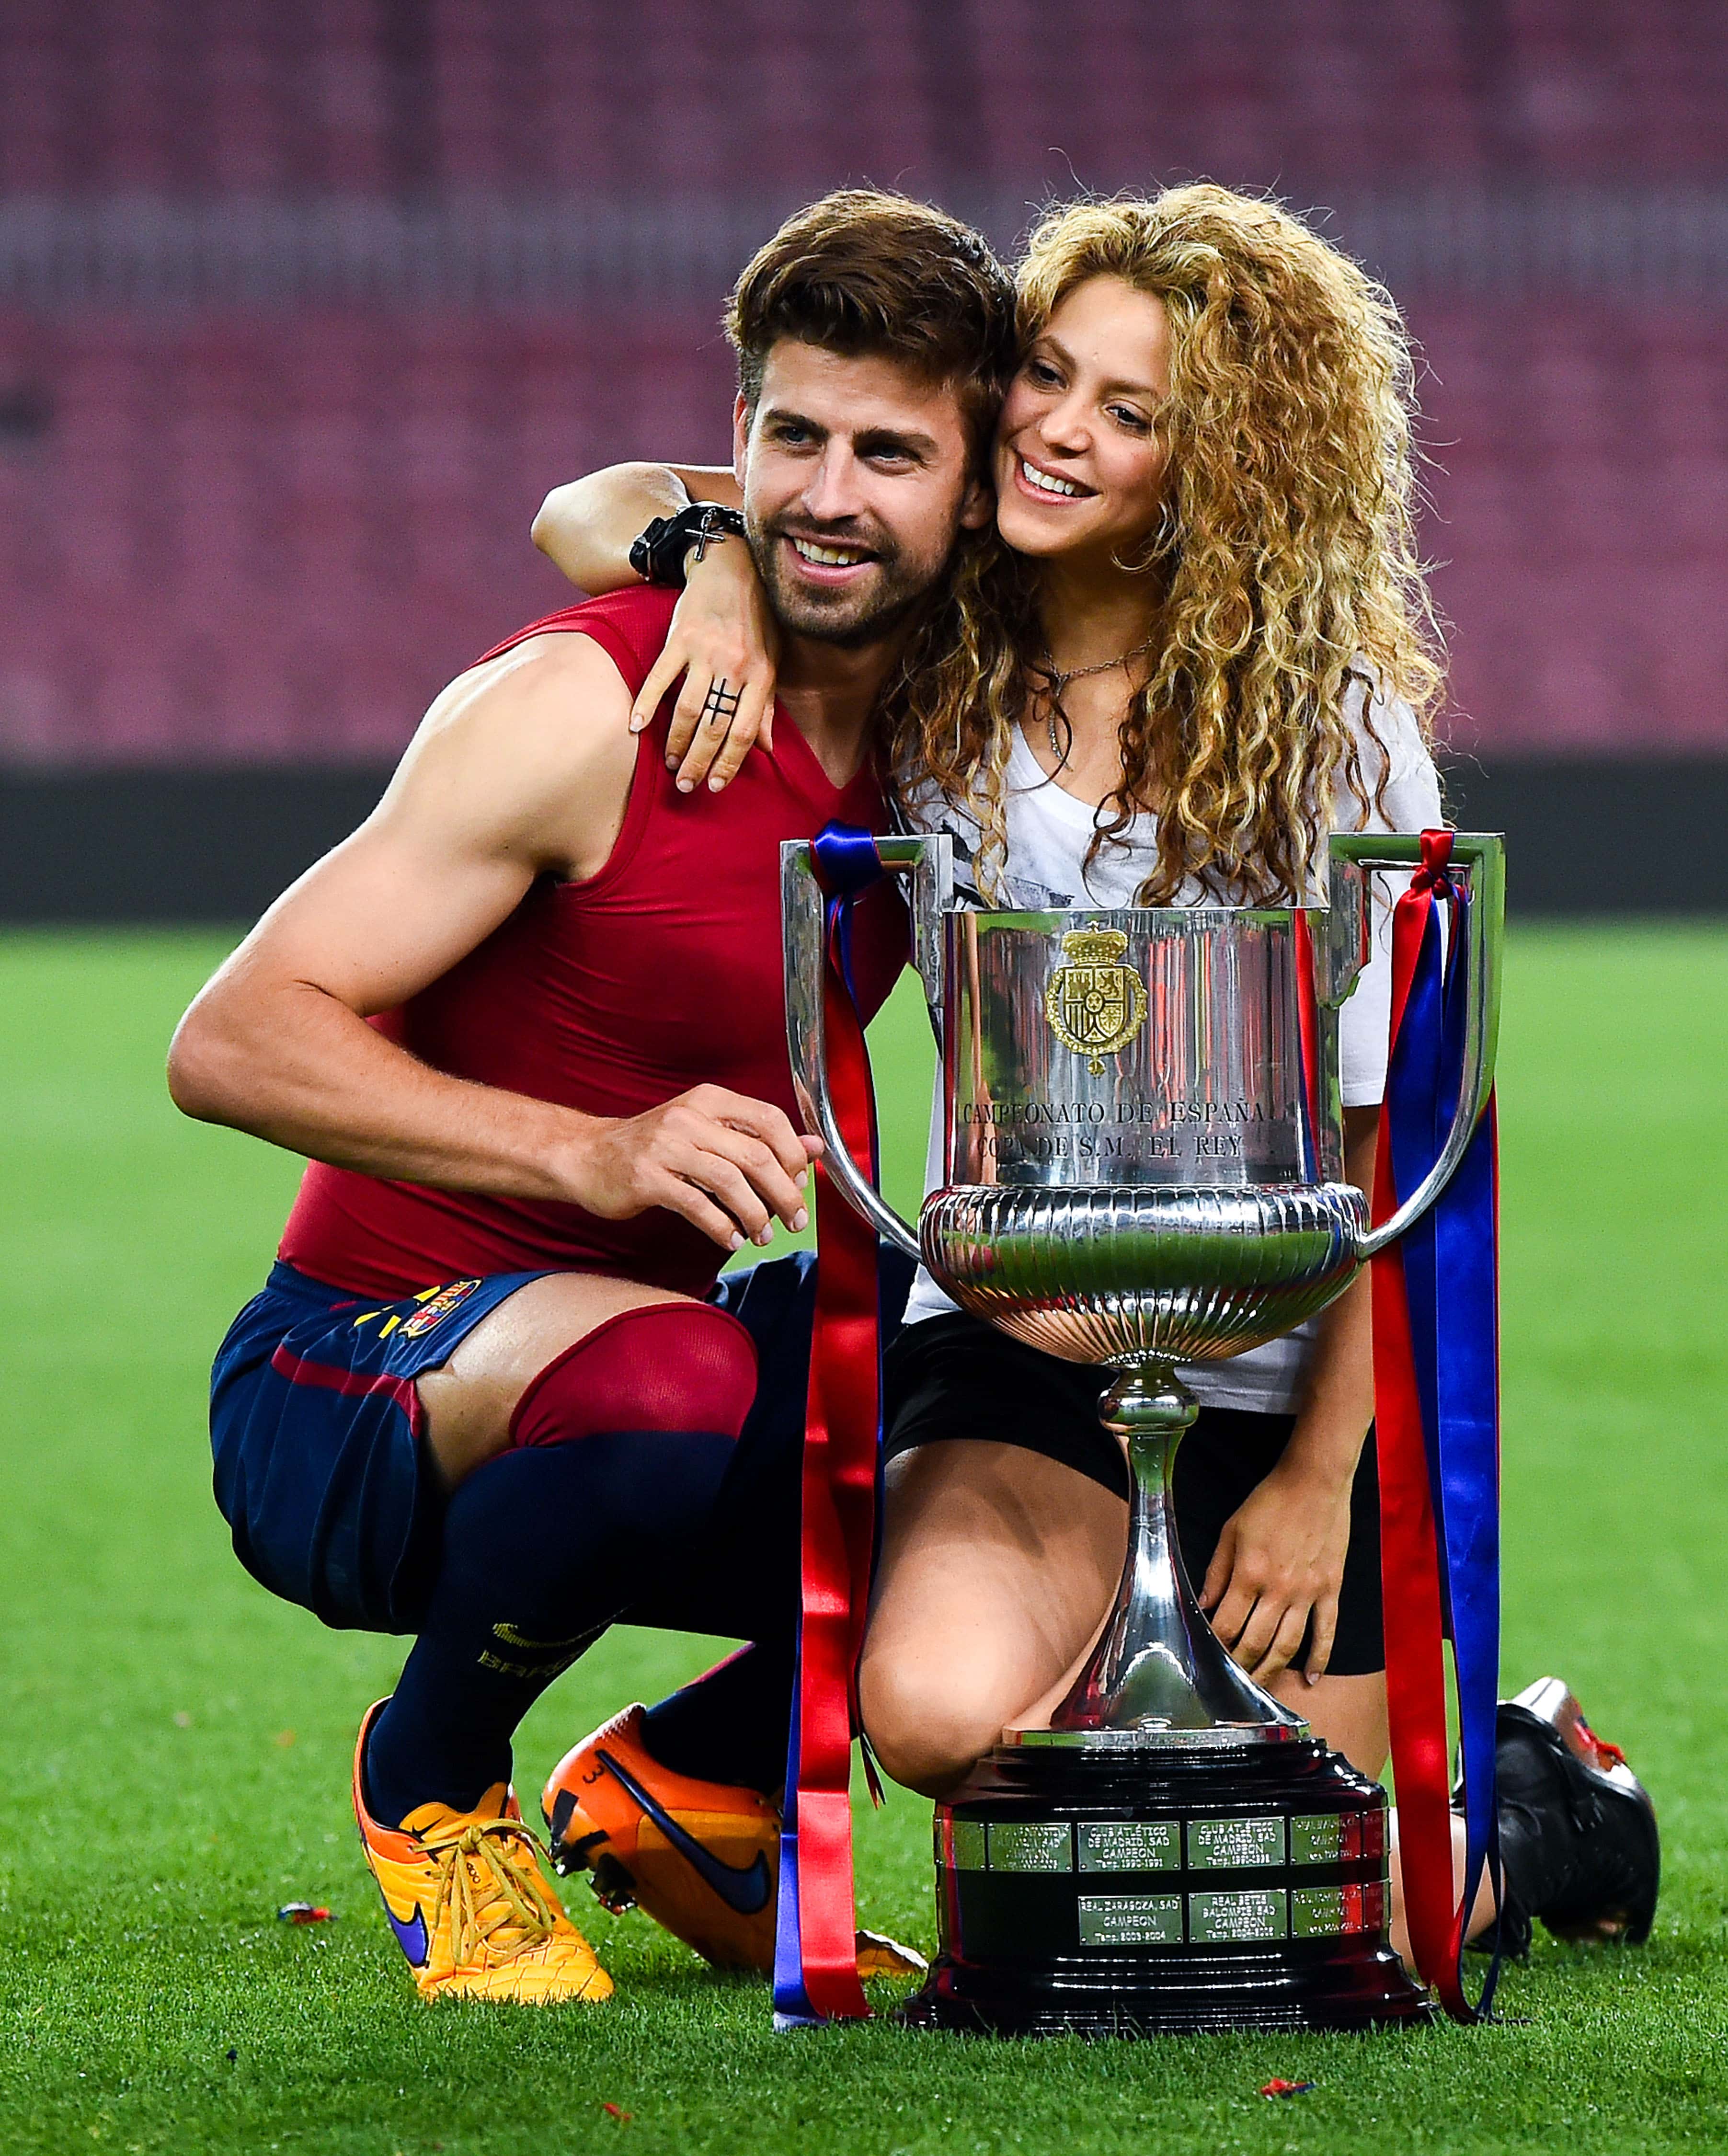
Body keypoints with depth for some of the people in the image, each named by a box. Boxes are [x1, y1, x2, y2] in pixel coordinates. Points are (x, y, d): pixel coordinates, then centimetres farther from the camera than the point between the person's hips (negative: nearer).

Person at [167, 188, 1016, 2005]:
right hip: (345, 1407, -7)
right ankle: (430, 1776, -8)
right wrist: (597, 1155, -34)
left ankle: (689, 1780, 13)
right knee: (669, 1378, -39)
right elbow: (232, 1043, -21)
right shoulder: (583, 709, -18)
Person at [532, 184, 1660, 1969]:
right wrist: (719, 565, -21)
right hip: (1021, 1336, 2)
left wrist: (1321, 1478, -13)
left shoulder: (1335, 725, -12)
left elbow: (1394, 1130, -10)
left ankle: (1530, 1806, 32)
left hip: (1300, 1368, -2)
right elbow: (586, 516, 3)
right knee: (941, 1706, -28)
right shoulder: (932, 650, -4)